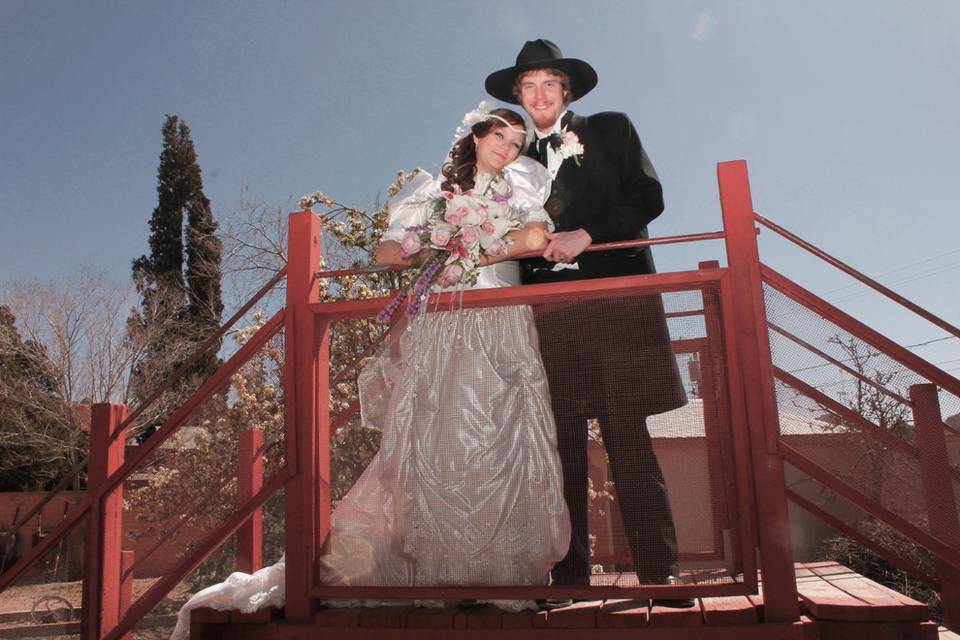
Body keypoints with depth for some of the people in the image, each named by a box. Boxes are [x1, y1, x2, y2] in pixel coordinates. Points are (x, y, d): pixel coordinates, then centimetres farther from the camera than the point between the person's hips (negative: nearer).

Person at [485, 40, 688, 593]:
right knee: (564, 444, 1)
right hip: (548, 314, 2)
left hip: (614, 302, -2)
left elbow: (648, 197, 3)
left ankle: (660, 572, 1)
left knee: (628, 438, -5)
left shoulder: (611, 130, 15)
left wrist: (586, 235, -9)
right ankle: (570, 576, 6)